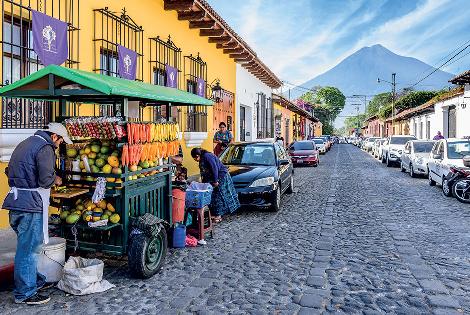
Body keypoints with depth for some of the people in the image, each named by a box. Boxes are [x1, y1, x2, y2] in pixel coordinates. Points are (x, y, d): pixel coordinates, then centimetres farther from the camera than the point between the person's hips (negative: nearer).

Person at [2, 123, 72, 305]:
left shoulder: (25, 144, 19)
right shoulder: (45, 148, -12)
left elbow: (9, 171, 22)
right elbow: (45, 180, -20)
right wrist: (55, 180, -1)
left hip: (16, 202, 10)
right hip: (31, 204, -10)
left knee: (26, 246, 19)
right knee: (28, 249, -2)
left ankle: (35, 280, 33)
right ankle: (25, 293, 8)